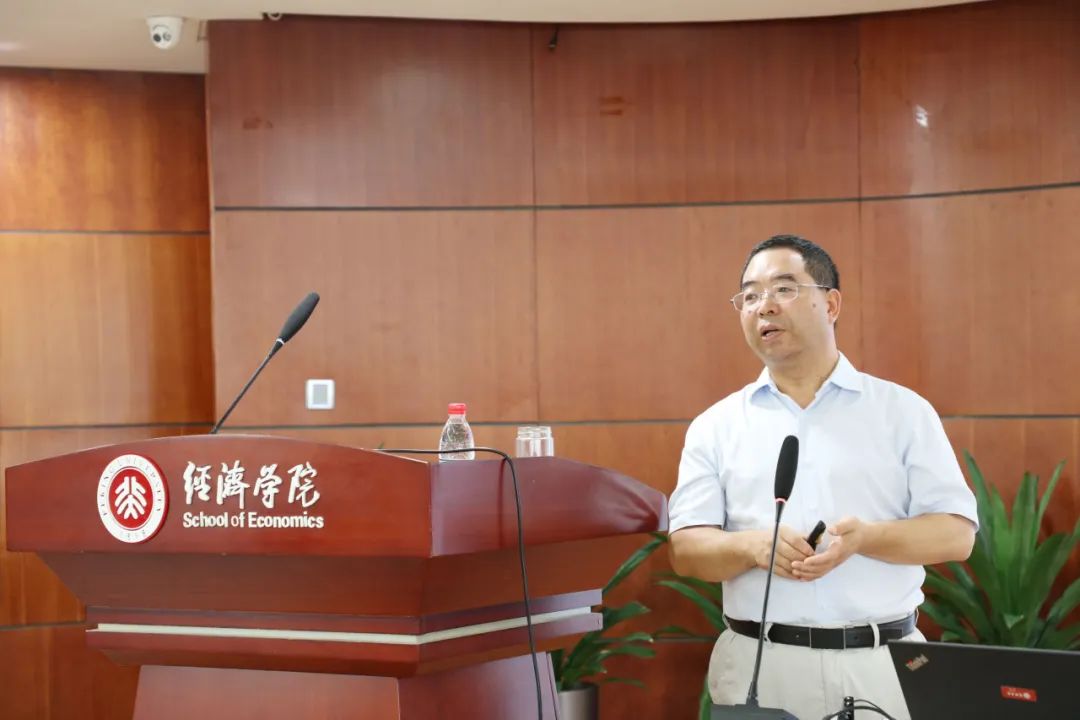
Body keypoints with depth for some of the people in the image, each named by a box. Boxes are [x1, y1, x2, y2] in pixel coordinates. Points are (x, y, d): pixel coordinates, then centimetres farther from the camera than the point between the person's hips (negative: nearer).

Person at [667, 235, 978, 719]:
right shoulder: (716, 426, 8)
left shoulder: (903, 411, 4)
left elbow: (956, 533, -1)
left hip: (882, 662, 0)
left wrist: (864, 538, -18)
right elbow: (687, 549, 2)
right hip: (757, 663, 1)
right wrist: (753, 545, -18)